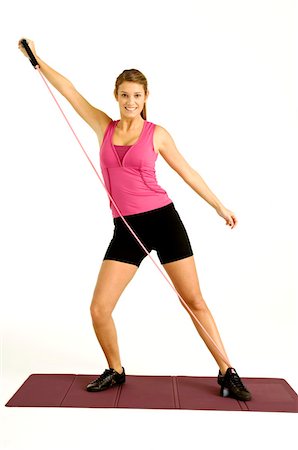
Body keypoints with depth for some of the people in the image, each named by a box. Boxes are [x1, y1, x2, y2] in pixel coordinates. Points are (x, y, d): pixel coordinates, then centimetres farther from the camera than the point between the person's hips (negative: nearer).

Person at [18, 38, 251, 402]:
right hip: (126, 230, 3)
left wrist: (219, 206, 14)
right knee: (99, 309, -3)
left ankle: (226, 373, 16)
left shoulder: (157, 134, 3)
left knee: (194, 301, 1)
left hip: (163, 219, -2)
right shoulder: (104, 127, 10)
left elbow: (187, 172, 10)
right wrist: (38, 61, 12)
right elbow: (70, 92, 13)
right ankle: (115, 371, 22)